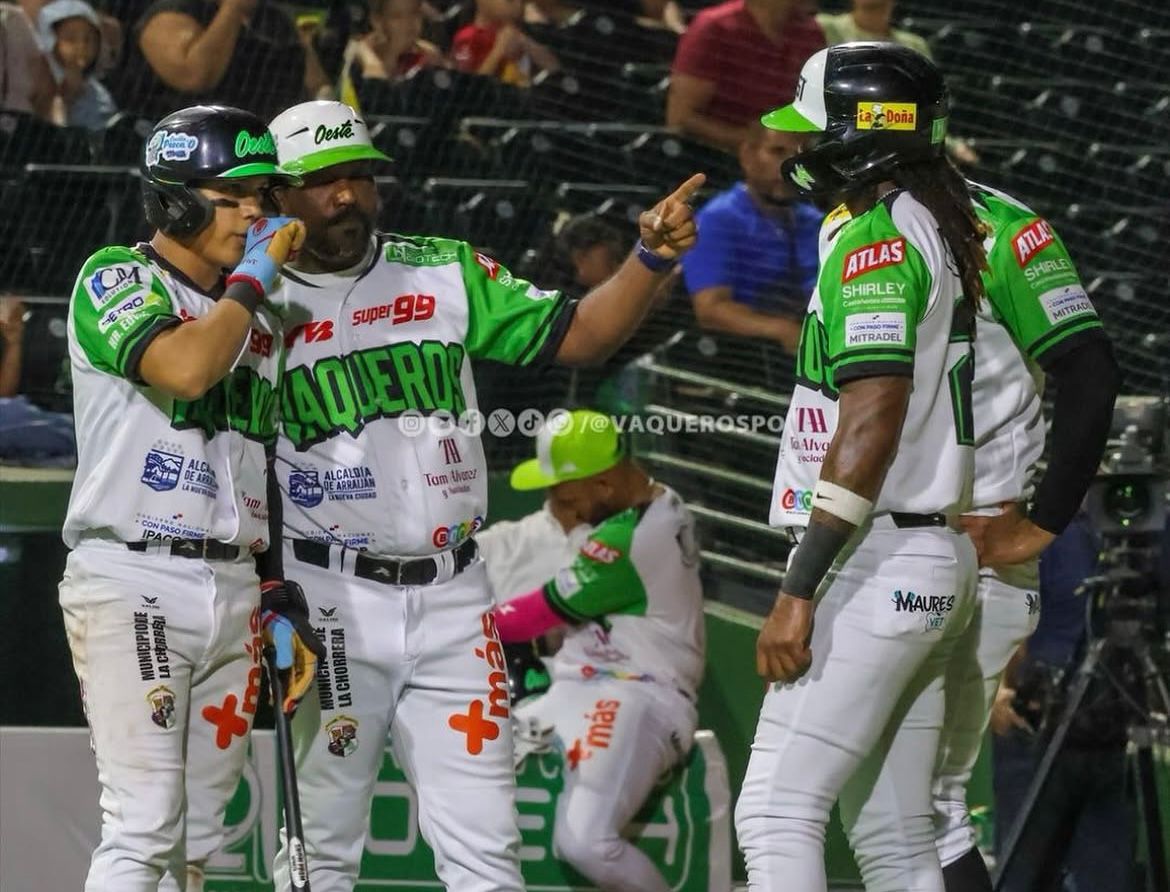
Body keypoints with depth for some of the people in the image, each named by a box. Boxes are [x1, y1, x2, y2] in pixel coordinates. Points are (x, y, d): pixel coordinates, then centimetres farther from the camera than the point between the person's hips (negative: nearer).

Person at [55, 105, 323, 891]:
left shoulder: (260, 323, 18)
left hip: (234, 593, 7)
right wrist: (255, 273, -9)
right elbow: (186, 367, -23)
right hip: (131, 585, -7)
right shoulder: (117, 280, -3)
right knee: (144, 825, -15)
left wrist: (279, 605, 14)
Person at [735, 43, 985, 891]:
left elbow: (873, 420, -21)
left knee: (776, 815, -12)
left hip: (875, 567, -10)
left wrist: (799, 591, -22)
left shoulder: (875, 239, -13)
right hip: (934, 565, 10)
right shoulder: (939, 229, 16)